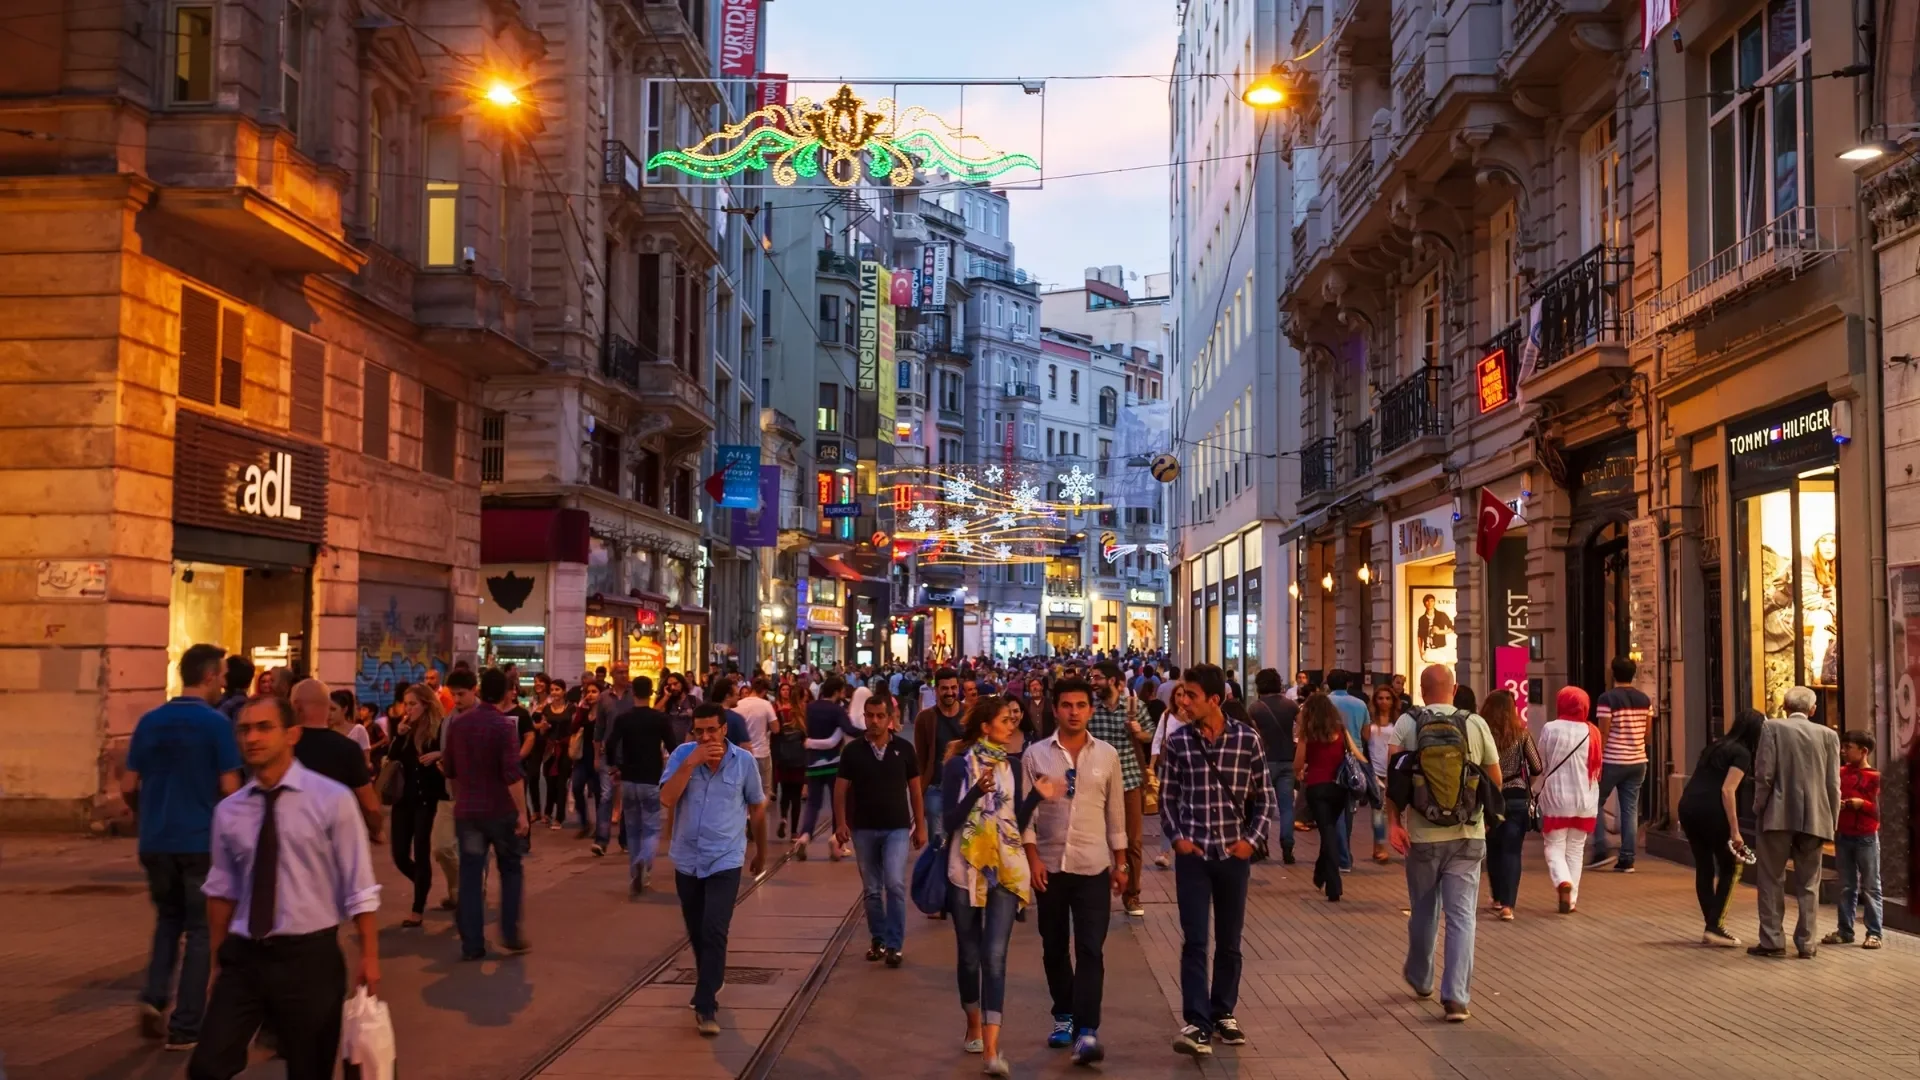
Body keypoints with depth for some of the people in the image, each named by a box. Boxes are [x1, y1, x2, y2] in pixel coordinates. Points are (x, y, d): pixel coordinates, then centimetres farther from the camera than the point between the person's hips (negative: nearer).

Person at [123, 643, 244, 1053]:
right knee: (200, 930, 7)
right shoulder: (216, 722, -10)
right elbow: (230, 789, -12)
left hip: (156, 841, 5)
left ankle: (154, 997, 4)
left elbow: (128, 787, 7)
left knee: (168, 919, 23)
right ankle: (184, 1027, 7)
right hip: (201, 840, -4)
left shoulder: (149, 722, 4)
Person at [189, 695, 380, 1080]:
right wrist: (219, 954, 14)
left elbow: (359, 887, -7)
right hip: (244, 957, 3)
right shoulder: (229, 811, 3)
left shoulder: (333, 800, -9)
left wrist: (369, 955, -8)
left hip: (310, 957, -3)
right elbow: (222, 889, 12)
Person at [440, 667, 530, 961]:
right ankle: (510, 933, 11)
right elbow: (512, 774, -19)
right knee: (510, 870, 14)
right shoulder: (505, 725, -12)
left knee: (470, 876, 6)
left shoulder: (457, 723, 3)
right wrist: (522, 812, -16)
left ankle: (472, 944, 5)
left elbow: (448, 769, 11)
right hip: (500, 810, -3)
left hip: (467, 810, 4)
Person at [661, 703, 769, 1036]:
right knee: (696, 934, 16)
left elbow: (757, 808, 8)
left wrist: (761, 852, 16)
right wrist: (691, 763, -25)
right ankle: (711, 981, 40)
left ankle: (706, 1006, -9)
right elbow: (667, 799, -18)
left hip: (725, 861, -2)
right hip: (687, 860, 3)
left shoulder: (744, 761, -6)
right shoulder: (682, 755, -5)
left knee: (714, 933, -14)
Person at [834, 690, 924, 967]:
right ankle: (878, 939, 24)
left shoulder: (903, 748, -1)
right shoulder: (853, 751, -1)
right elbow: (841, 789, 2)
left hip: (897, 827, -2)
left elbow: (915, 788, 5)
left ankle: (894, 944, -6)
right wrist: (842, 823, -9)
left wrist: (920, 825, 5)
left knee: (895, 884, -14)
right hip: (863, 829, 2)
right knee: (871, 889, 10)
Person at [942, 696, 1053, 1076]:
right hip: (966, 870, -1)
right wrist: (976, 792, -25)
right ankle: (974, 1027, 35)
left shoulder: (1012, 767, 7)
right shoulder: (958, 765, -5)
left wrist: (1037, 797, -6)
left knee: (995, 956, -9)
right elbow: (949, 821, -11)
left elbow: (1018, 822, 9)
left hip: (1006, 870, 2)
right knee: (969, 955, 11)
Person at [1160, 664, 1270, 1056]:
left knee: (1229, 942, 12)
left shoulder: (1246, 739, -4)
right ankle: (1197, 1023, -5)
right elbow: (1167, 797, 5)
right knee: (1194, 941, -5)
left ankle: (1223, 1013, 26)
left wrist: (1252, 839, -6)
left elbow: (1264, 797, 3)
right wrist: (1177, 837, -7)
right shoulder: (1177, 741, -2)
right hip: (1193, 853, -1)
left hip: (1233, 852, 1)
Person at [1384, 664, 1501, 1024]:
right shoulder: (1476, 725, 1)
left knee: (1423, 912, 17)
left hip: (1422, 836, 0)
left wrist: (1393, 822, -13)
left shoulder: (1406, 725, -2)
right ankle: (1457, 997, -7)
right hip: (1468, 836, 0)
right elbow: (1495, 781, 7)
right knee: (1462, 916, 1)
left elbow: (1392, 777, -13)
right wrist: (1486, 815, 25)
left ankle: (1420, 978, 37)